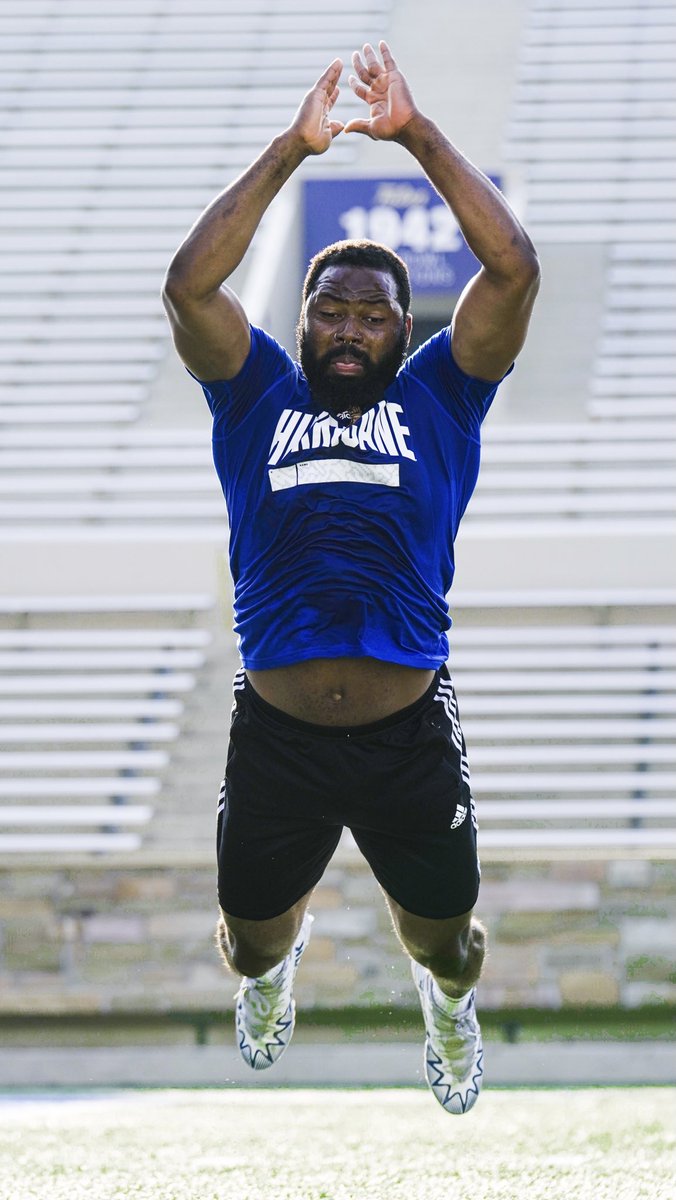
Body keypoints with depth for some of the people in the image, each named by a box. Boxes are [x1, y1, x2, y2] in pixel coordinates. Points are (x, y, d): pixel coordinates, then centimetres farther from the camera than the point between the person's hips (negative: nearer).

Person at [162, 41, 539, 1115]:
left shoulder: (437, 398, 4)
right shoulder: (259, 397, 5)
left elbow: (514, 269, -8)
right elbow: (189, 286, -9)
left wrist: (417, 132, -9)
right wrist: (292, 150, -10)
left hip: (411, 740, 0)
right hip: (275, 738, 1)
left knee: (443, 939, 16)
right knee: (251, 937, 19)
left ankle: (449, 1004, 54)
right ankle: (272, 970, 57)